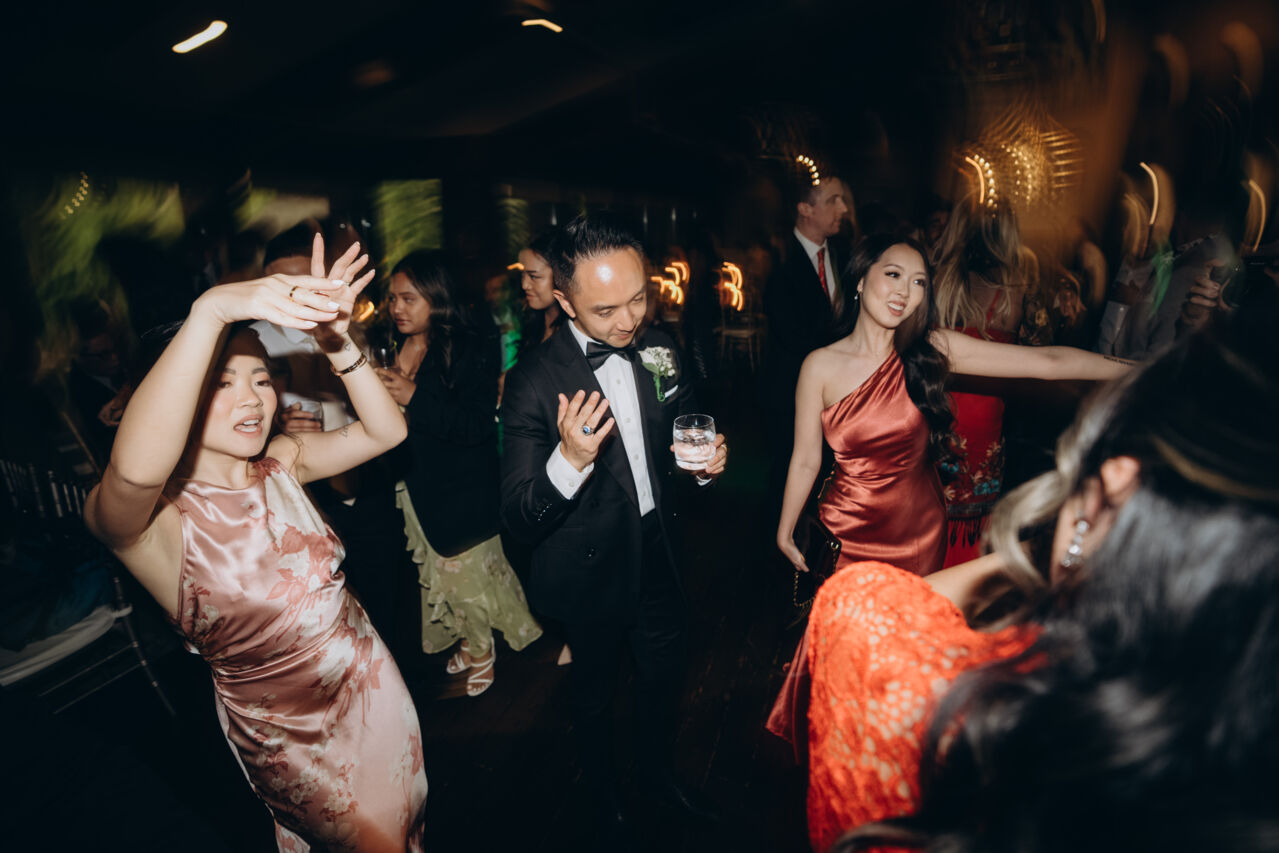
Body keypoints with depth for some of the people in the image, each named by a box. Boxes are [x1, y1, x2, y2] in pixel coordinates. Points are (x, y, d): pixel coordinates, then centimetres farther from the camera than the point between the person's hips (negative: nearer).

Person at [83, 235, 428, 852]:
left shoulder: (281, 463, -8)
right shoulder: (152, 516, -25)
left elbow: (386, 431, -14)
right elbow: (135, 469, -48)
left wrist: (337, 342, -29)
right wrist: (212, 311, -53)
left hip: (370, 679, 5)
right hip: (286, 726, -4)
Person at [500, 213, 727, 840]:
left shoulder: (659, 349, -8)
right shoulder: (533, 380, -24)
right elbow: (518, 518, -25)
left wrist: (707, 459, -14)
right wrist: (569, 459, -43)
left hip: (659, 552, 5)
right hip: (593, 572, -4)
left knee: (664, 675, 26)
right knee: (595, 692, 21)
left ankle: (657, 773, 57)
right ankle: (601, 795, 53)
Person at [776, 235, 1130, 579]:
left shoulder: (934, 349, -8)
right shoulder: (820, 367, -12)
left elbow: (1046, 361, -10)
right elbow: (805, 461, -5)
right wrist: (785, 532, 2)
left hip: (920, 531, 2)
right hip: (849, 534, -2)